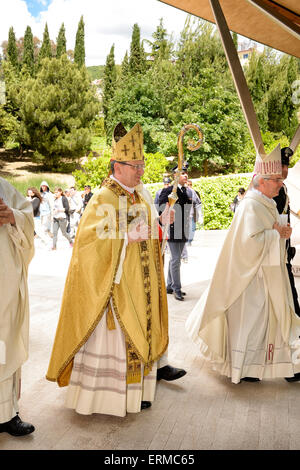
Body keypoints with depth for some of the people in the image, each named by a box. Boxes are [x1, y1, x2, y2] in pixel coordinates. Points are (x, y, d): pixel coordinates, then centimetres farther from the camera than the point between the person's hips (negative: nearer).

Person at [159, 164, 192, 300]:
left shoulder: (188, 191, 11)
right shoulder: (168, 191, -10)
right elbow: (161, 211, -9)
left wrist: (188, 231, 17)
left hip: (183, 232, 7)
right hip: (172, 231, -7)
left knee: (175, 259, 14)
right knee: (176, 259, -7)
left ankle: (169, 287, 26)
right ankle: (176, 289, 4)